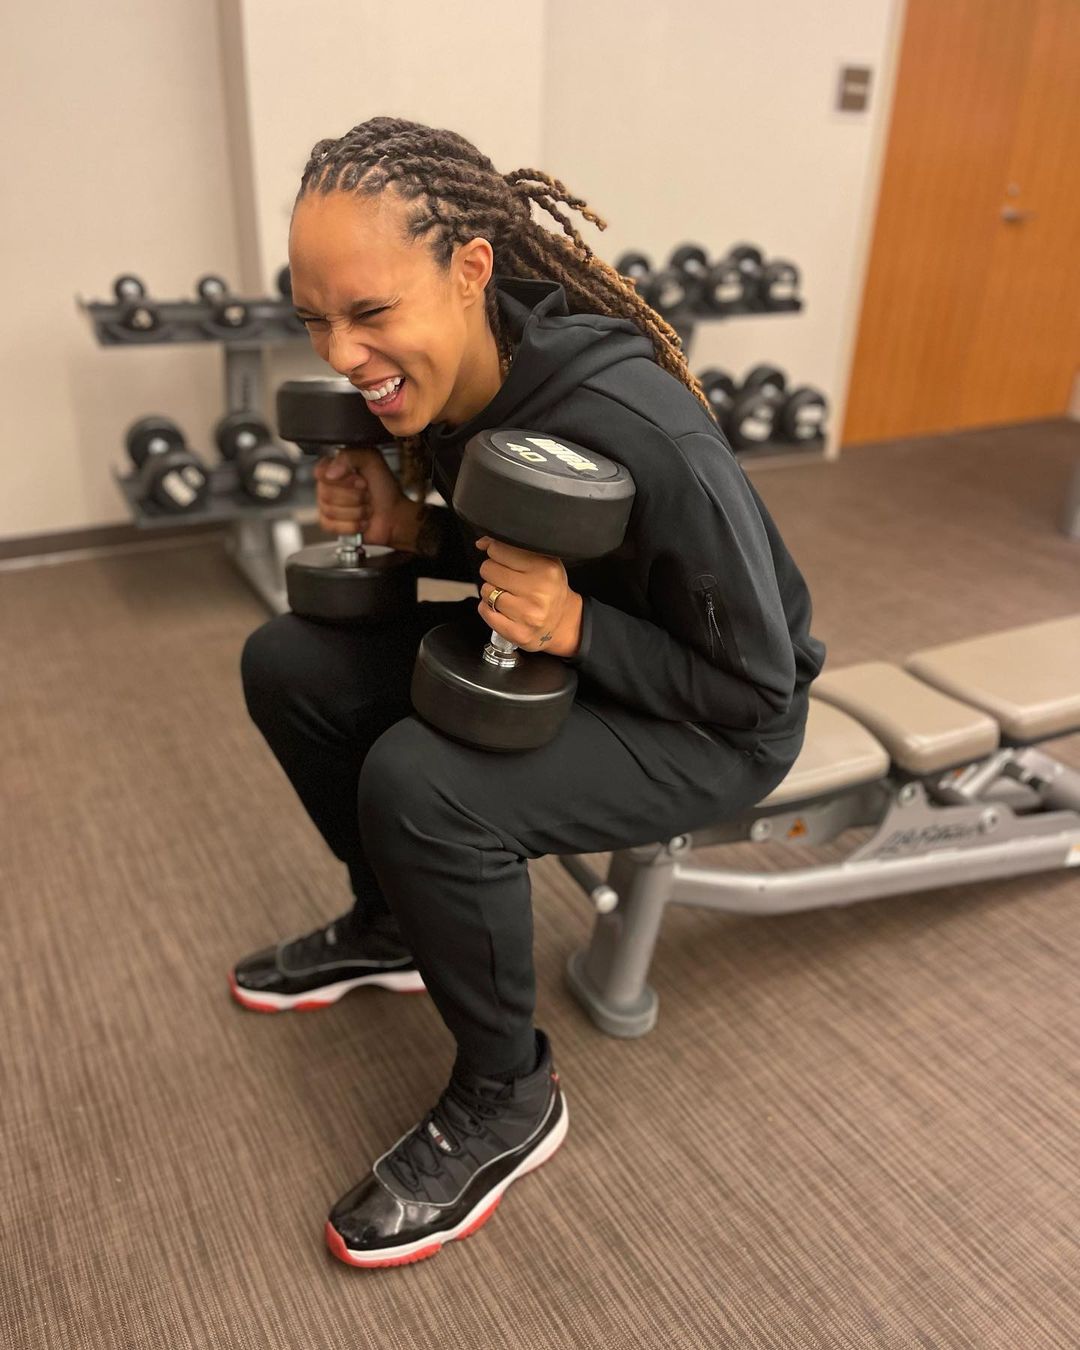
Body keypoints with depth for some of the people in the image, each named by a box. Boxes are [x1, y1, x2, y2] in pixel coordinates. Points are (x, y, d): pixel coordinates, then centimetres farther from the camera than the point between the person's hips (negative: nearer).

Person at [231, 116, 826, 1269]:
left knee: (419, 784, -32)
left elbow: (754, 677, -22)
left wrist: (573, 628, -35)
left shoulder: (631, 426, -32)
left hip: (718, 727, -7)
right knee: (287, 664, -1)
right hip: (552, 654, 8)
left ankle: (507, 1101, -4)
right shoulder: (446, 380, -9)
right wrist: (405, 528, -10)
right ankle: (392, 924, 20)